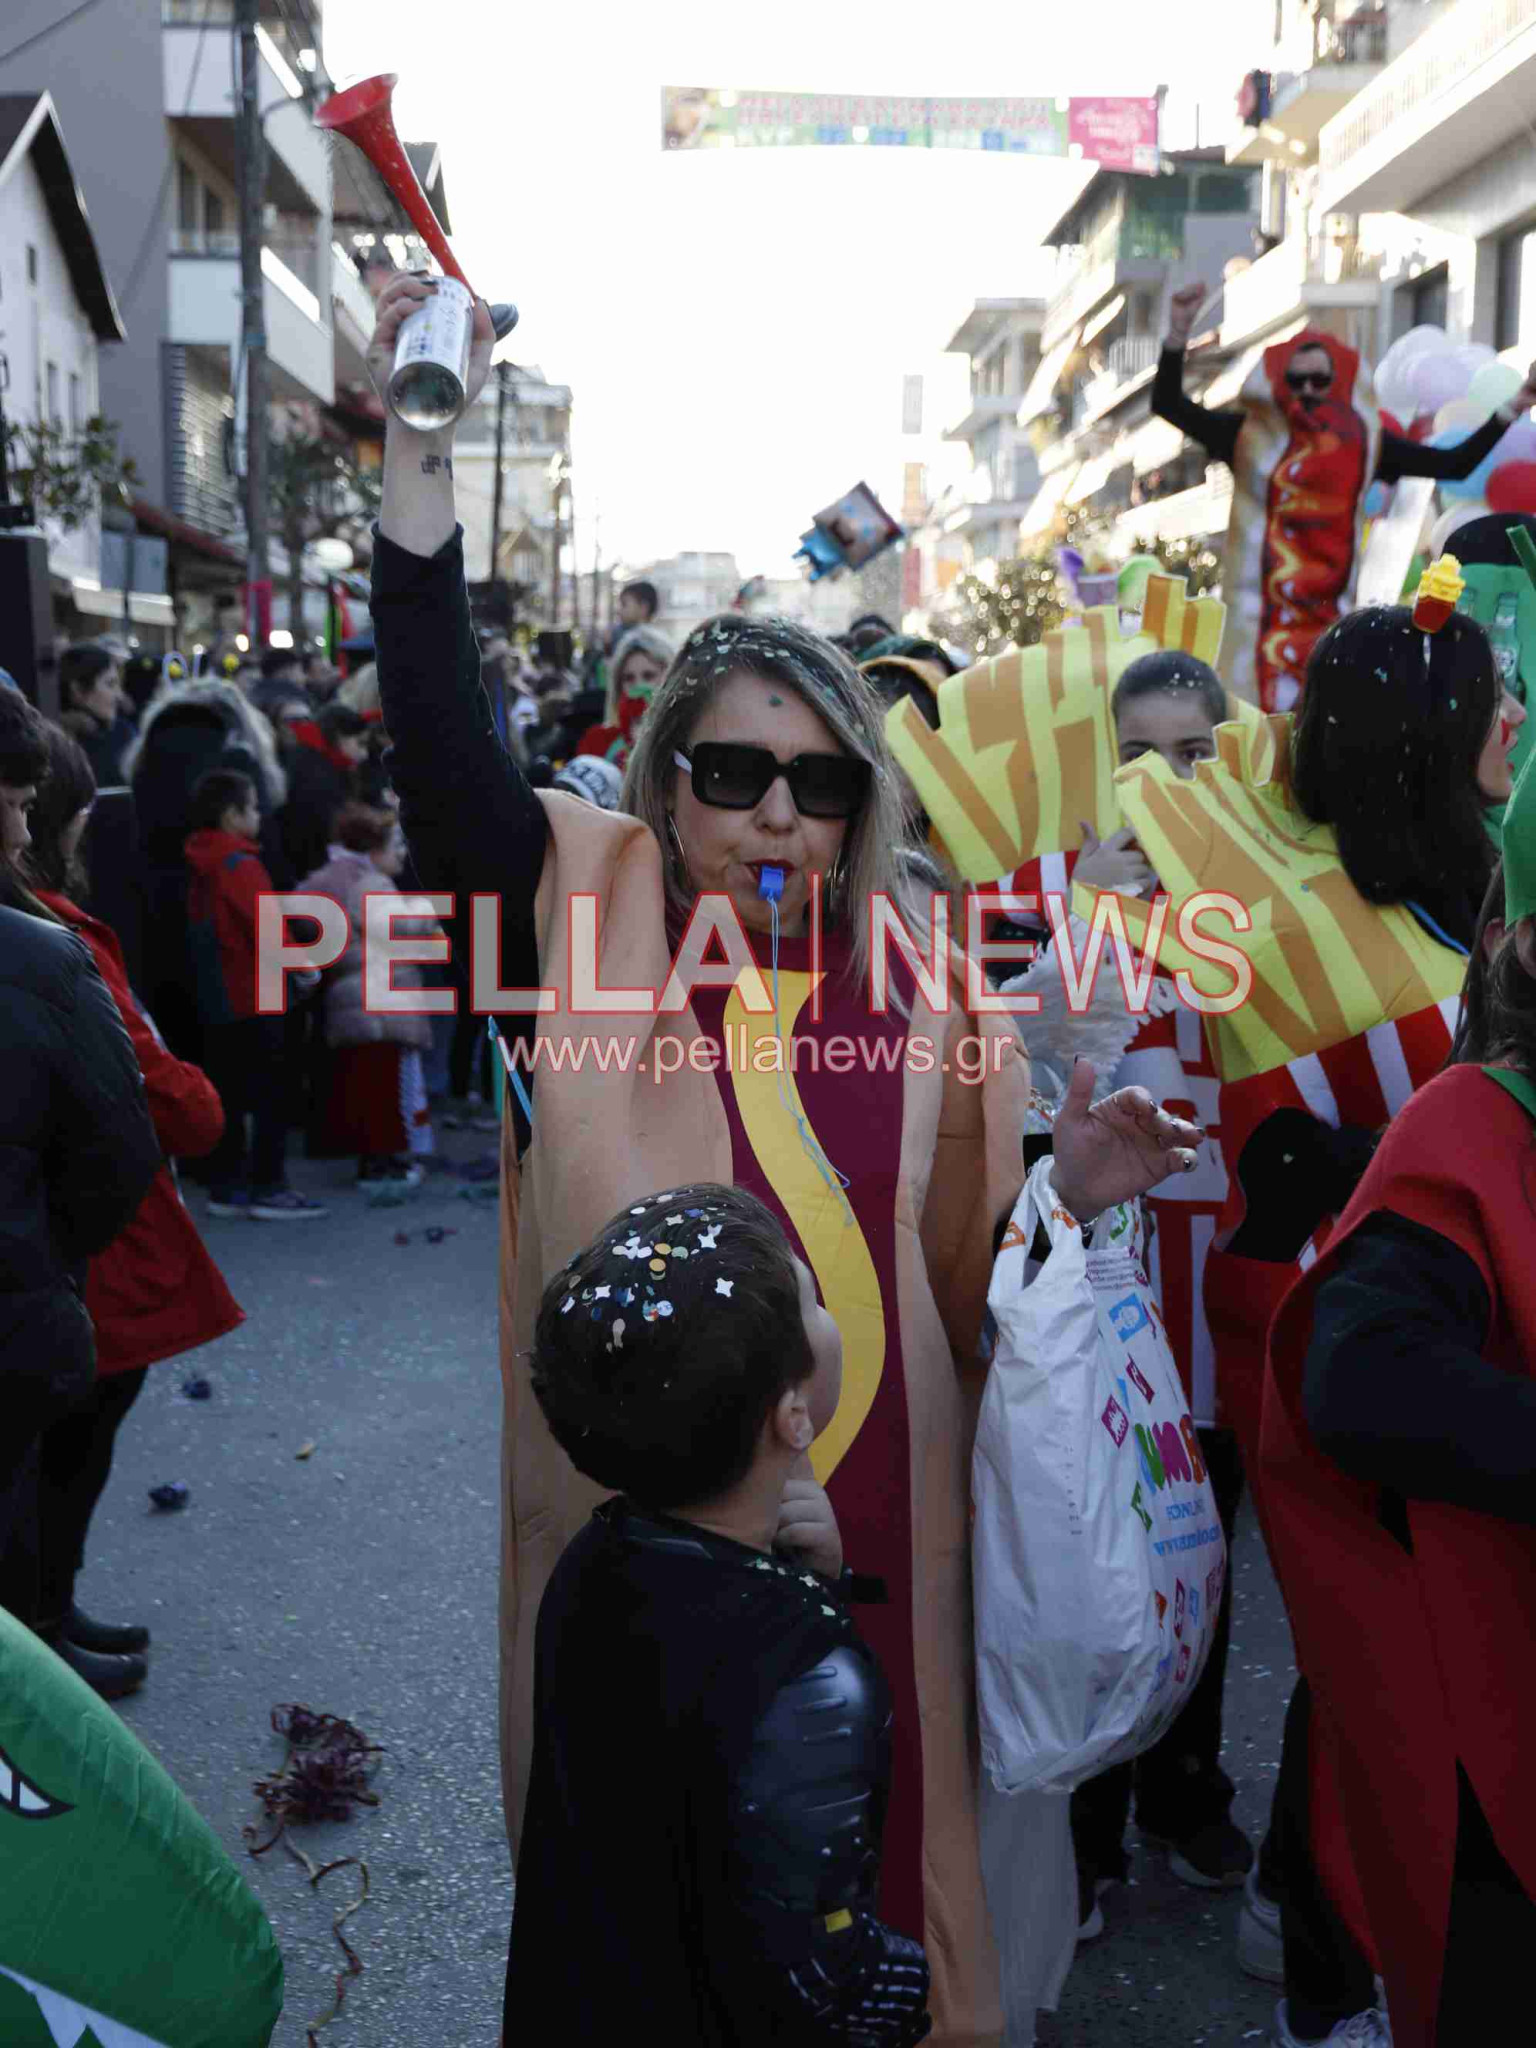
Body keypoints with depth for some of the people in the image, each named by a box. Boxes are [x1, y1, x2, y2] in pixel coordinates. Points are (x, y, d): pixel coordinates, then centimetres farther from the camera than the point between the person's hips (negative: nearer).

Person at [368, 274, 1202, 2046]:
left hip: (869, 1542, 2)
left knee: (865, 1856, 17)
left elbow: (968, 1301, 7)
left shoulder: (924, 1012, 2)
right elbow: (442, 745, -20)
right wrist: (418, 454, -27)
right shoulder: (590, 935, -5)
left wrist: (1069, 1196, -11)